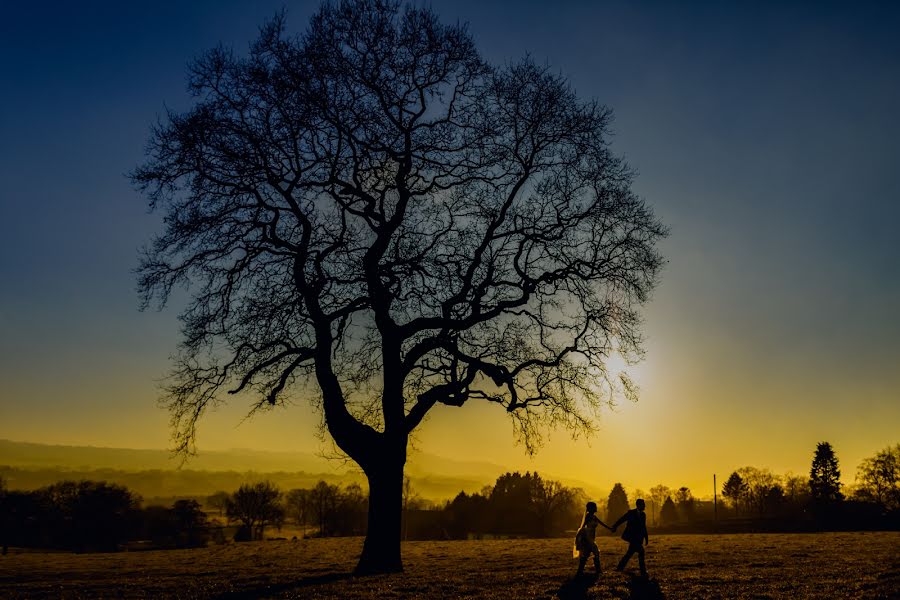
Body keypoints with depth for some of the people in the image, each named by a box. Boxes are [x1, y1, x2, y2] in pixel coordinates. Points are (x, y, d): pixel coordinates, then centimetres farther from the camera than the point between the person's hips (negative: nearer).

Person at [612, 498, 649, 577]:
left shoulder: (643, 514, 10)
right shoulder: (631, 513, -7)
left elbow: (643, 527, 16)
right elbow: (622, 519, -10)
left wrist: (646, 537, 12)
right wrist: (615, 526, -20)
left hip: (638, 538, 6)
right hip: (631, 537, -6)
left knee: (630, 553, 10)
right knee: (641, 551, -16)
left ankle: (620, 567, 23)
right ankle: (643, 571, -10)